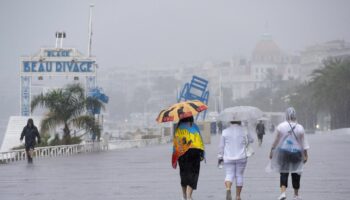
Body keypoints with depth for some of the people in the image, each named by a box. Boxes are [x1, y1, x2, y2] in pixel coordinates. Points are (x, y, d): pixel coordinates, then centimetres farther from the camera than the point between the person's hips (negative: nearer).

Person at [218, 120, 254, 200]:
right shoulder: (244, 130, -2)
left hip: (228, 158, 0)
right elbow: (251, 140, 12)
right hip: (241, 158, 0)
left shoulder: (225, 131, -1)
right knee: (239, 175, 10)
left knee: (229, 175, 3)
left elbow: (221, 146, 1)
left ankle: (228, 189, -26)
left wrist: (220, 157, 9)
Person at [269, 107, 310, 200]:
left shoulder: (281, 126, -6)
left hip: (283, 152, -1)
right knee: (296, 174, 11)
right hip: (296, 153, 1)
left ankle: (283, 192, -17)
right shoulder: (300, 128, -4)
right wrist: (305, 155, 4)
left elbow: (276, 140, 0)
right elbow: (304, 142, -2)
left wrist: (272, 150, 10)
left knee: (283, 173, 3)